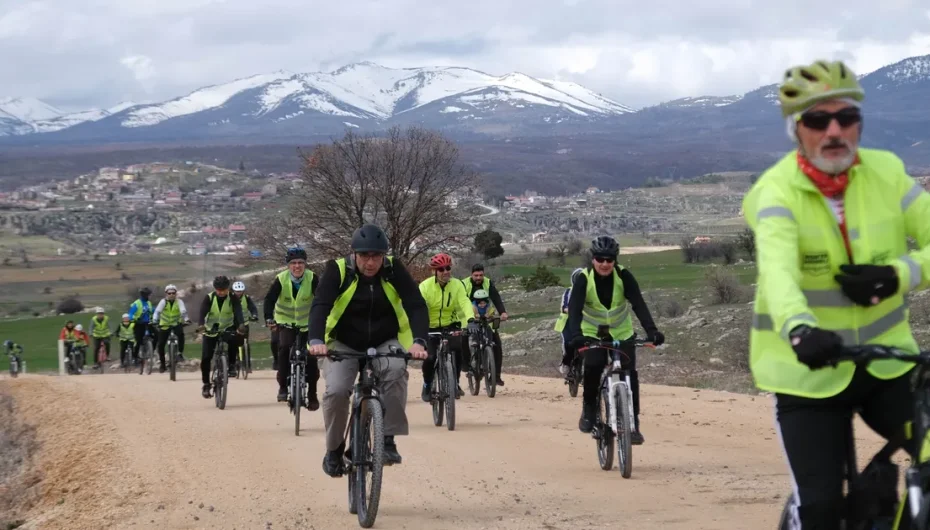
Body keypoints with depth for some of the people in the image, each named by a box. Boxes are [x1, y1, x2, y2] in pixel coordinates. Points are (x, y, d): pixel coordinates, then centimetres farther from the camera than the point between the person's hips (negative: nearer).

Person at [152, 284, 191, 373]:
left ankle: (180, 353, -19)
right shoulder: (163, 301, -11)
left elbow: (183, 311, -29)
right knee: (161, 345, -3)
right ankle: (161, 362, 17)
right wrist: (154, 321, -41)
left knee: (181, 334, -33)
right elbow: (157, 311, -24)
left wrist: (186, 319, -48)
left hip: (176, 323, -1)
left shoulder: (179, 302, -12)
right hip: (164, 325, 1)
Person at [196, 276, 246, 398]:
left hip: (227, 328, 0)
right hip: (210, 330, 0)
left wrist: (240, 324, -46)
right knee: (205, 358, -9)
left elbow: (238, 311, -26)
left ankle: (231, 365, -15)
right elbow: (202, 312, -24)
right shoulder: (209, 298, -11)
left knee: (234, 340, -35)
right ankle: (206, 385, 6)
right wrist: (201, 324, -45)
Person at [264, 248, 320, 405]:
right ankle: (283, 386, -14)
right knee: (284, 348, -26)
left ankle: (312, 395, 13)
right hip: (285, 321, -1)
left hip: (306, 322, 1)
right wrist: (269, 318, -40)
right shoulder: (281, 279, -18)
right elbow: (270, 299, -24)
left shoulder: (312, 278, -18)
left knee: (310, 357, -2)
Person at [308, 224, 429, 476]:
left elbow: (416, 305, -21)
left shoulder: (393, 270, -13)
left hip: (385, 343, 0)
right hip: (344, 344, 0)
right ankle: (334, 449, 1)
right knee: (336, 390, -24)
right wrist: (316, 340, -46)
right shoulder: (338, 270, -17)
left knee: (396, 371, -32)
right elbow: (320, 306, -28)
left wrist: (419, 341, -39)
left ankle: (388, 440, -24)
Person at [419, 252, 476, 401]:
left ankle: (455, 383, 3)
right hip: (430, 328, -2)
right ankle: (427, 386, 13)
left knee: (457, 349, -21)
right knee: (430, 357, -16)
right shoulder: (425, 286, -15)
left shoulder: (457, 285, -9)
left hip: (450, 326, 2)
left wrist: (470, 319, -42)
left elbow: (465, 302, -23)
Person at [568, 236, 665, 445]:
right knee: (593, 367, -25)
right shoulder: (584, 279, -20)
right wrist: (576, 334, -48)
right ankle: (589, 409, -2)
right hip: (593, 333, -1)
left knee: (629, 373, -12)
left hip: (622, 333, 1)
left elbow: (639, 305, -26)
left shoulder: (623, 276, -18)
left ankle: (632, 423, -1)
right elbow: (574, 309, -31)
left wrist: (651, 330, -41)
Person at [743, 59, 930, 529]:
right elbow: (777, 271, -35)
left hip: (886, 362, 3)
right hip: (808, 370, -3)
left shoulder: (886, 173, -5)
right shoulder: (777, 192, -17)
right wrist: (799, 330, -55)